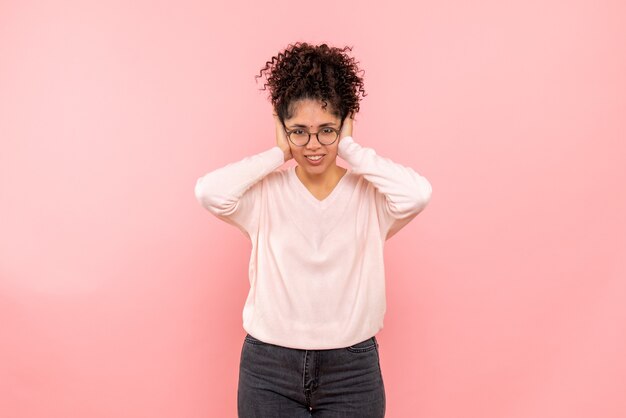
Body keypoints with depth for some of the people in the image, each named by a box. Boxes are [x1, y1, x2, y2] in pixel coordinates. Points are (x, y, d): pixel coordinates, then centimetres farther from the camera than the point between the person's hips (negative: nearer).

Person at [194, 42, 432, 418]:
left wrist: (350, 150, -13)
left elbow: (418, 193, -26)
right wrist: (278, 154, -12)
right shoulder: (266, 193, -5)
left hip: (352, 369, 0)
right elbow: (210, 191, -24)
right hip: (269, 368, 0)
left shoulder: (370, 194, -5)